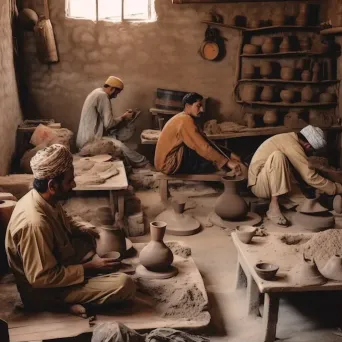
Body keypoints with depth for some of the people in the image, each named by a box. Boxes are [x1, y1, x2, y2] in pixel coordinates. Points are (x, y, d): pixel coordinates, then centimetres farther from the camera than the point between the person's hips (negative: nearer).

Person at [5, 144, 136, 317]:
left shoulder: (45, 199, -7)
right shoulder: (35, 224, -35)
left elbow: (65, 222, 16)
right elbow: (41, 278, -30)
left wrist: (93, 232, 1)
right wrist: (89, 267, -23)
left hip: (57, 262, 9)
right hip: (45, 289, -9)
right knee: (124, 285, -22)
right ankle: (67, 302, -6)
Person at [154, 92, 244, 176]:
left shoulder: (185, 118, 11)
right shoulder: (185, 120, -20)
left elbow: (205, 143, 9)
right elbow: (204, 147, -26)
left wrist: (229, 155, 1)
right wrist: (227, 162, -28)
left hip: (173, 159, 10)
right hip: (168, 163, -10)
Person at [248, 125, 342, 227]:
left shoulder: (291, 139, 8)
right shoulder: (292, 145, -21)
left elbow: (302, 173, 17)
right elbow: (310, 177, -24)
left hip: (270, 183, 10)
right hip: (259, 185, -10)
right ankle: (274, 207, -33)